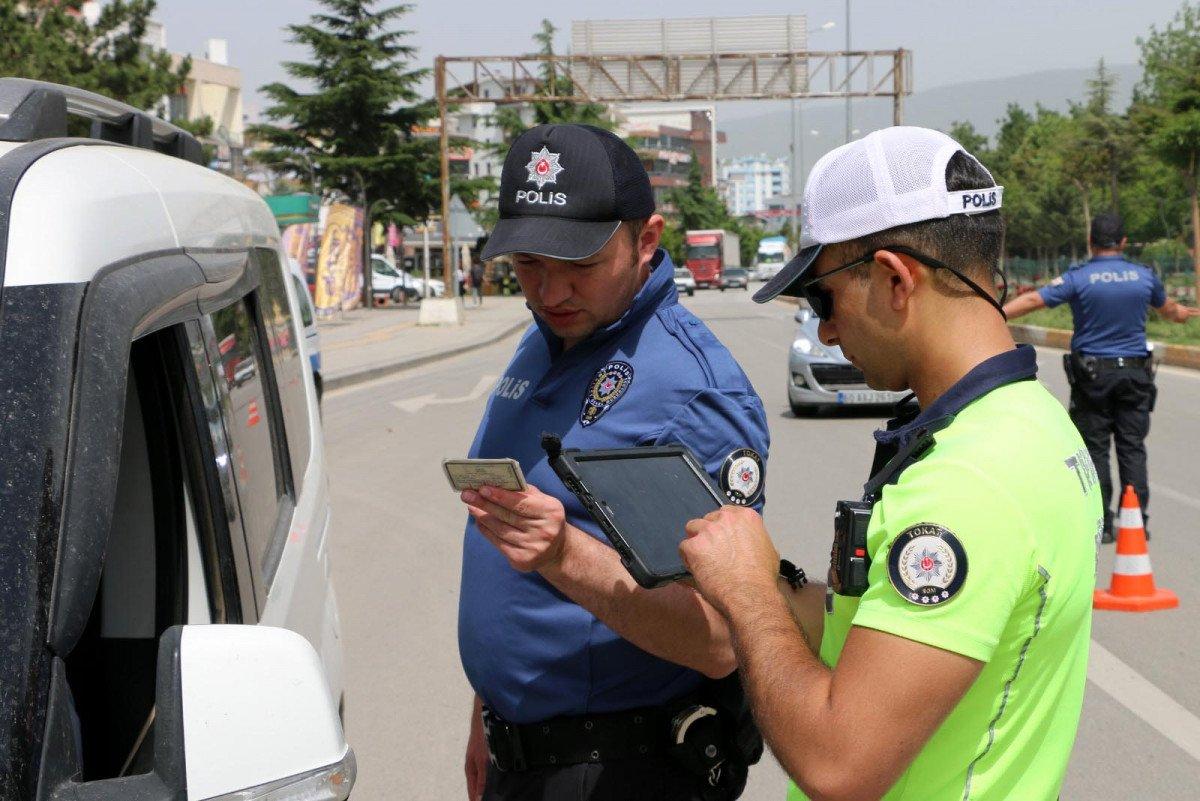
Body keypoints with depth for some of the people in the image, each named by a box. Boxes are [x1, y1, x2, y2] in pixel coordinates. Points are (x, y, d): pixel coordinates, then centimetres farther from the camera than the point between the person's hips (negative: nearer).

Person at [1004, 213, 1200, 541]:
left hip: (1092, 375, -2)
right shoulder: (1143, 276, 3)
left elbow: (1032, 300, -13)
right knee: (1132, 447, 6)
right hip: (1134, 372, 2)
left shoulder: (1079, 278, -8)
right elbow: (1167, 307, 24)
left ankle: (1102, 524, 3)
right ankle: (1136, 521, 6)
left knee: (1095, 448, 4)